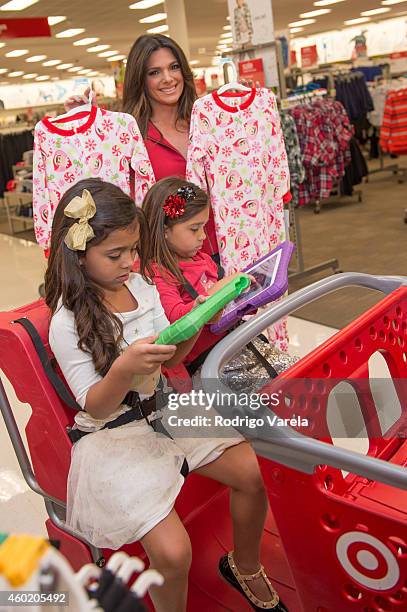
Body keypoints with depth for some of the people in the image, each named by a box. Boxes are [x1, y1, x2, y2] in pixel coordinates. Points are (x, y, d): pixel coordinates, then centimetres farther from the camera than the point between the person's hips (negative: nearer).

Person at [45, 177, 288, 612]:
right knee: (172, 552, -20)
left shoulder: (140, 285, 1)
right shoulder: (67, 323, -17)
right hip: (112, 437, -6)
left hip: (162, 411, 6)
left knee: (253, 472, -4)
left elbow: (169, 358, 9)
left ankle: (245, 566, 25)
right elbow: (94, 407, -16)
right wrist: (124, 370, -36)